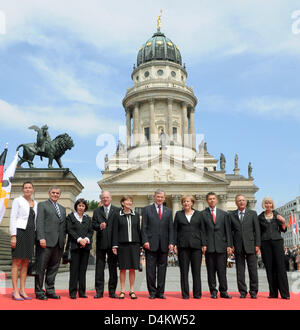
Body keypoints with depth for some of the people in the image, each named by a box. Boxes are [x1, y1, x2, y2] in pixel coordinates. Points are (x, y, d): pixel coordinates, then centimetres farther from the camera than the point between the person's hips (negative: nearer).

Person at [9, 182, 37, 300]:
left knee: (25, 263, 8)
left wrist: (35, 237, 12)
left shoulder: (35, 204, 14)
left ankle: (22, 290, 13)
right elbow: (13, 218, -6)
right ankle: (15, 291, 3)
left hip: (31, 234, 6)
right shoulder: (18, 200, -1)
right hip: (20, 232, -6)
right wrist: (13, 236, -14)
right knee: (17, 262, -3)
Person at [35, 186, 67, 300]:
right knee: (41, 267, 0)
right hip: (46, 241, -5)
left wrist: (63, 240, 10)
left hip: (59, 243, 6)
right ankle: (39, 292, 9)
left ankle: (50, 291, 17)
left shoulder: (62, 208, 21)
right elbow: (39, 222, -7)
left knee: (54, 267, 9)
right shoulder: (42, 205, 5)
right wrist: (41, 238, -17)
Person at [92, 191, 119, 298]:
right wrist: (99, 226, -17)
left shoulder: (117, 210, 5)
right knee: (99, 267, 4)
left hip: (113, 243, -1)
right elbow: (93, 225, 5)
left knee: (113, 267, 5)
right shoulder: (97, 211, 12)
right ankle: (99, 291, 12)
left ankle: (112, 291, 15)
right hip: (101, 242, 1)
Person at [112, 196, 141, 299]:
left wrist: (140, 244, 6)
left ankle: (132, 291, 14)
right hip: (122, 244, -2)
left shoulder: (136, 215, 10)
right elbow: (115, 231, 0)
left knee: (132, 268, 5)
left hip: (134, 244, 2)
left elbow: (138, 230, 11)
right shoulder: (117, 215, 3)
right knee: (123, 268, 3)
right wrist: (115, 245, -6)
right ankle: (122, 291, 13)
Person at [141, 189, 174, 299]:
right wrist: (145, 241, -9)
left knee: (162, 268, 7)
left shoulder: (168, 211, 13)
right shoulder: (147, 209, 5)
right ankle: (152, 292, 12)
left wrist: (171, 242, 0)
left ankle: (160, 292, 16)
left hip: (164, 245, 3)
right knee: (150, 269, 1)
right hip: (151, 244, -2)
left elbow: (171, 228, 10)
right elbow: (144, 227, 0)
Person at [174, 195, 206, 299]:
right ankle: (185, 293, 11)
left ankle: (197, 293, 12)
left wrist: (203, 244, -1)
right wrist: (174, 244, -2)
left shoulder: (198, 214, 9)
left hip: (196, 245, 0)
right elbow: (175, 230, 7)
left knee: (196, 270, 3)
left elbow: (202, 230, 7)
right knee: (184, 270, 3)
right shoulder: (178, 214, 9)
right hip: (183, 246, 0)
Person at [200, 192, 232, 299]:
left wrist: (229, 245, 2)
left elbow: (228, 230, 9)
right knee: (211, 271, 4)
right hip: (209, 246, -1)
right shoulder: (203, 214, 6)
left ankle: (223, 291, 11)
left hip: (221, 246, 1)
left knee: (222, 270, 1)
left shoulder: (224, 214, 11)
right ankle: (213, 291, 14)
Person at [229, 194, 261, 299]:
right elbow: (230, 231, 7)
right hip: (238, 247, 1)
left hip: (250, 246, 0)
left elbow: (257, 230, 4)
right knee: (240, 270, 4)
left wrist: (257, 244, -3)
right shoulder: (231, 215, 8)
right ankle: (242, 291, 14)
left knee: (253, 270, 2)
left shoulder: (252, 213, 7)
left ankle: (253, 291, 14)